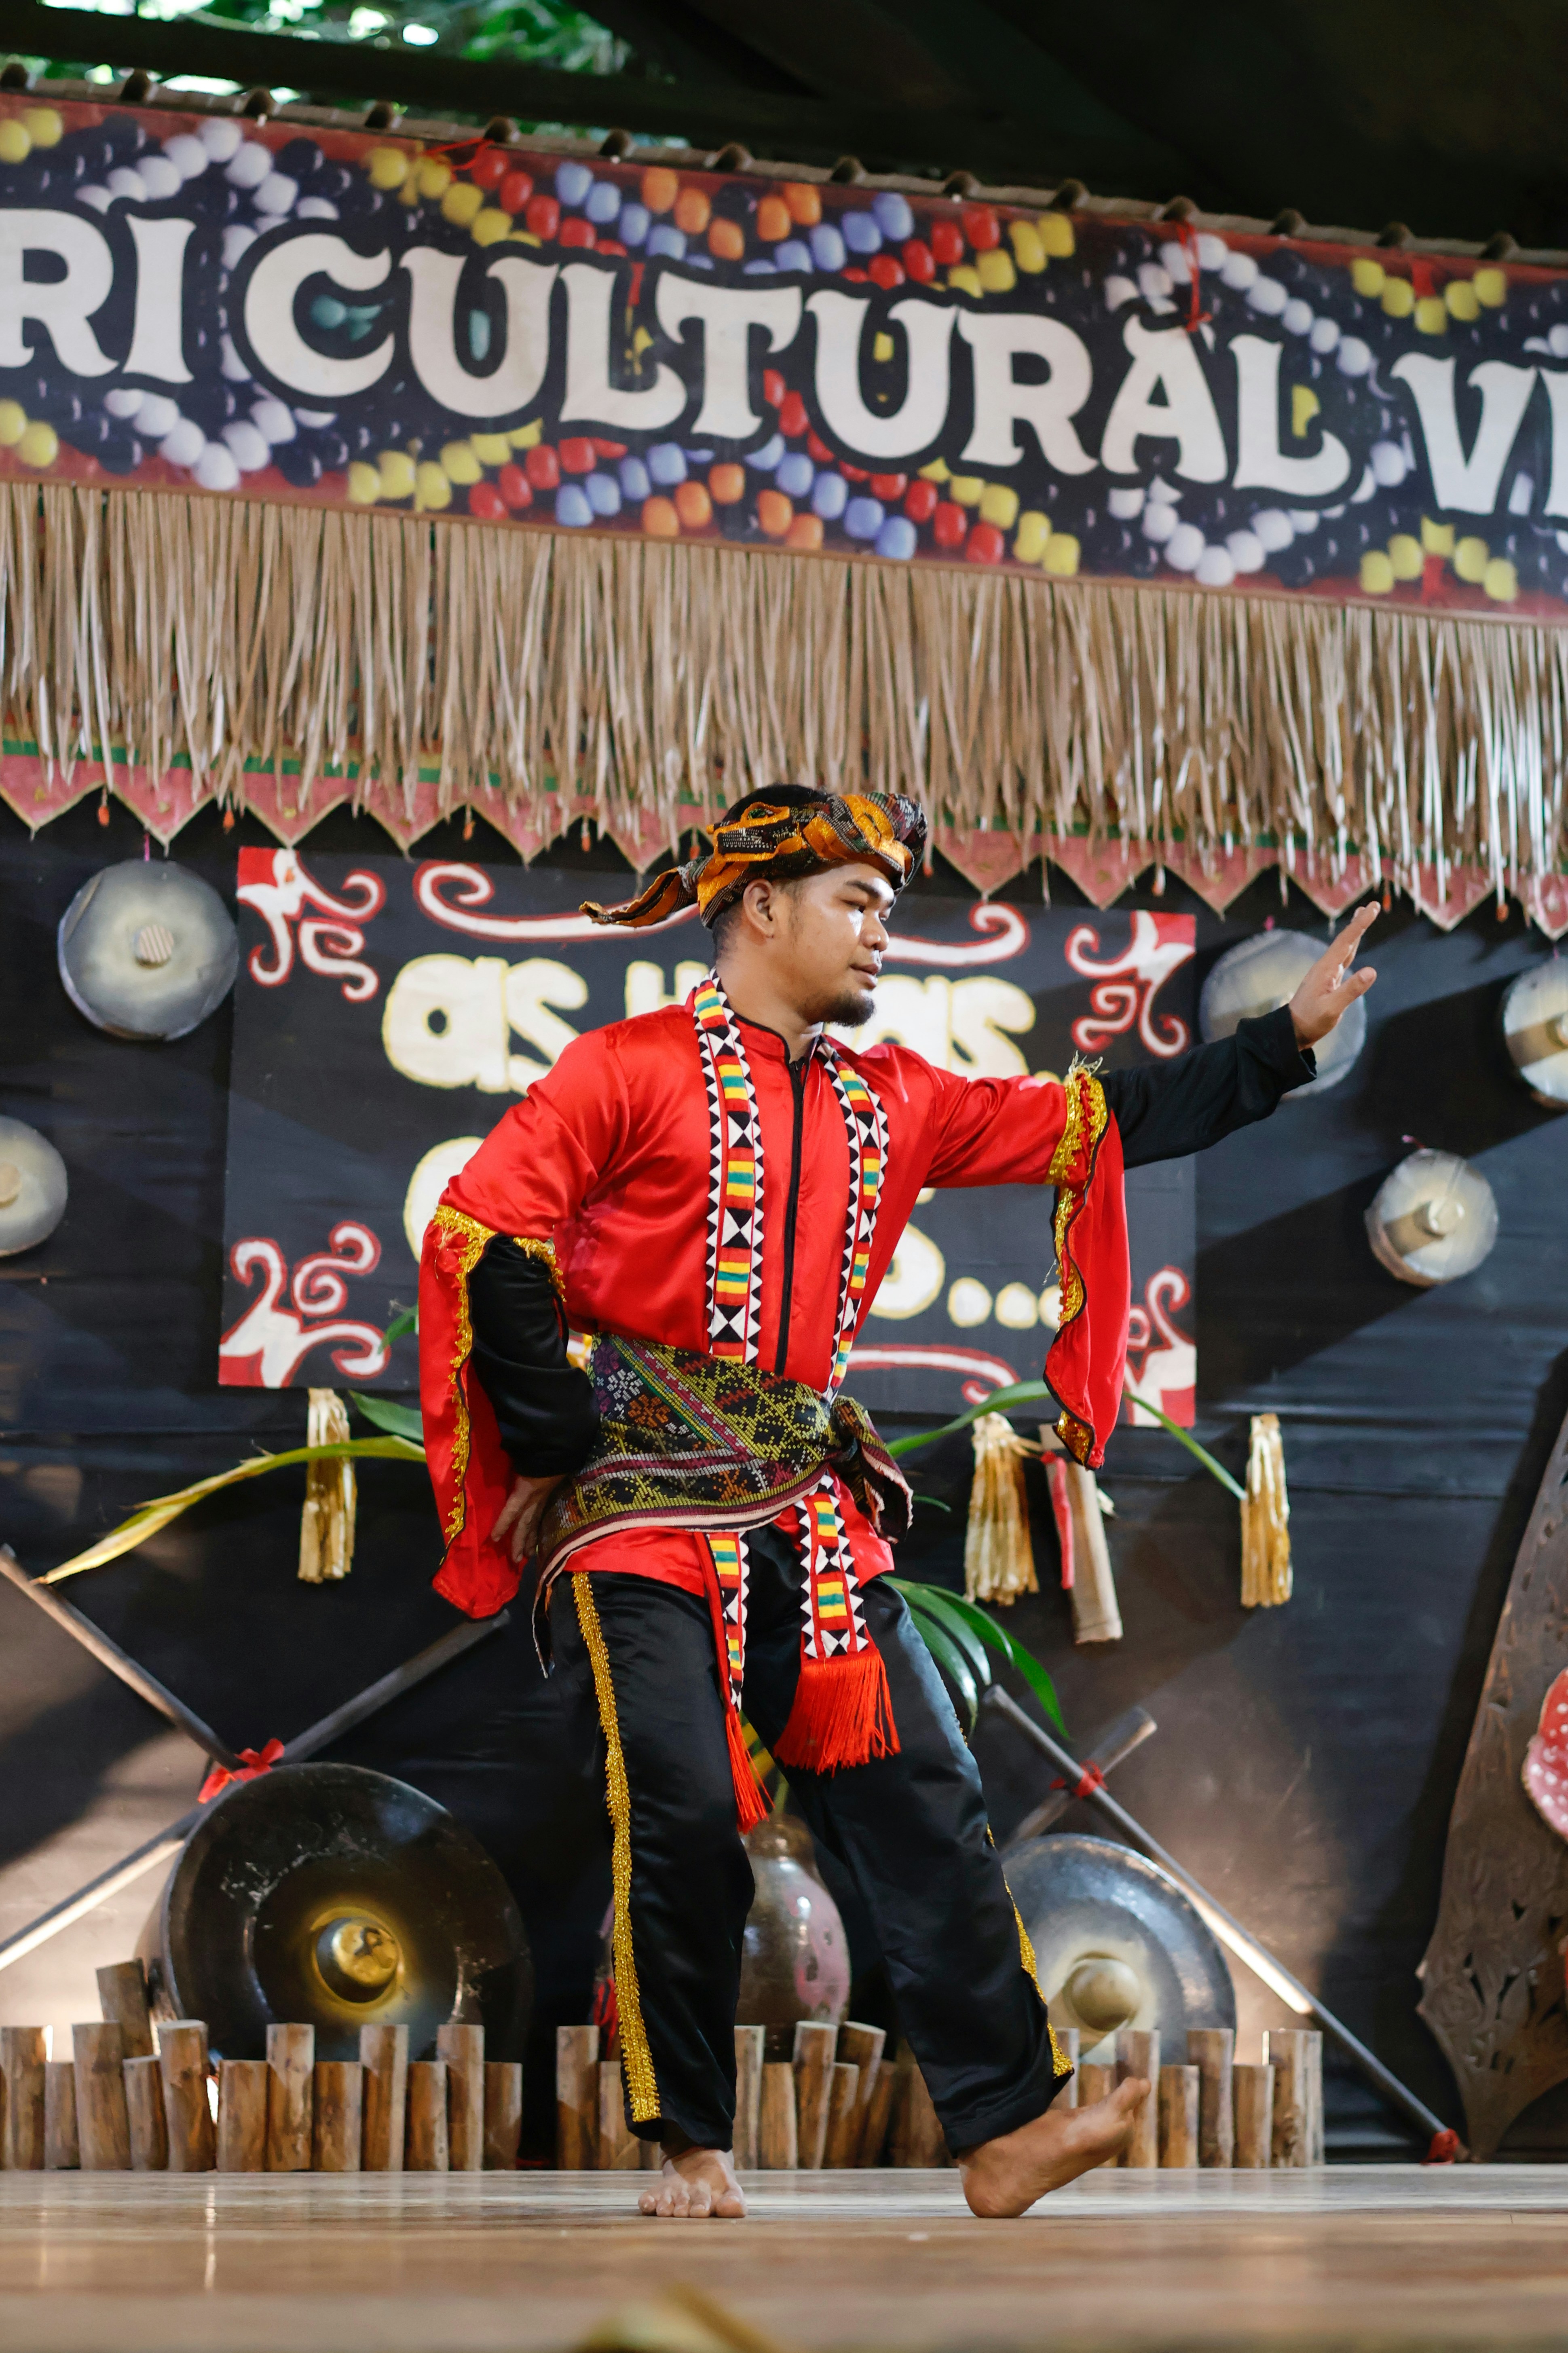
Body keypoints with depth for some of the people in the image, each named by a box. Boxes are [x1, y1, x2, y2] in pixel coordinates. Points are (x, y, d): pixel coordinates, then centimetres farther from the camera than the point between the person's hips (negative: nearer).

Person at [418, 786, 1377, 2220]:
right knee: (685, 1819, -11)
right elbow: (480, 1233, -8)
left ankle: (1007, 2128, 2)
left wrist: (1289, 1040, 12)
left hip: (811, 1509, 6)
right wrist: (556, 1446, -10)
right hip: (644, 1508, -6)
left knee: (924, 1803, -1)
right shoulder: (633, 1071, -3)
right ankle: (693, 2149, 5)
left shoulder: (892, 1103, 14)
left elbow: (1095, 1126, 16)